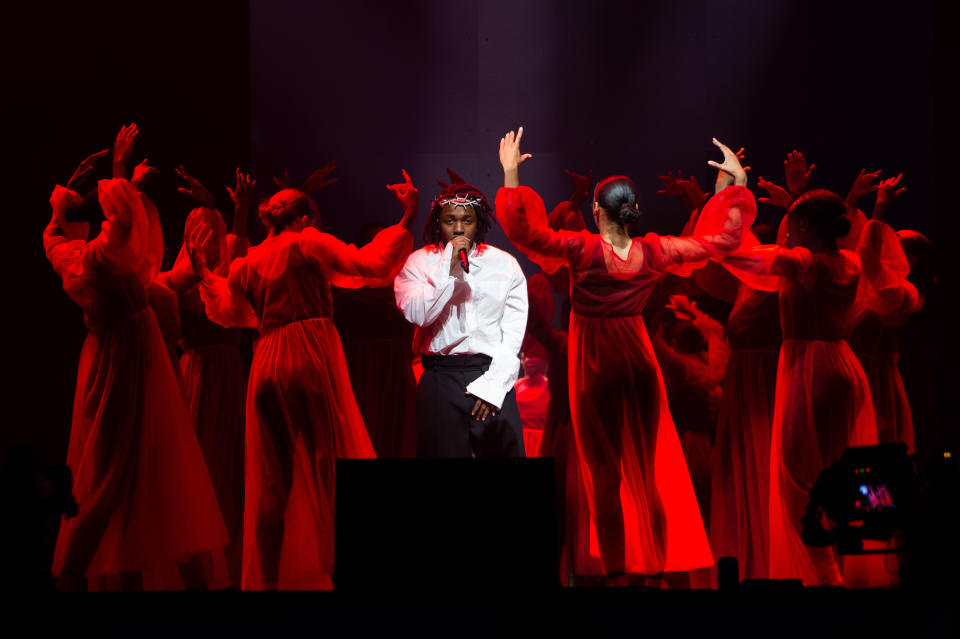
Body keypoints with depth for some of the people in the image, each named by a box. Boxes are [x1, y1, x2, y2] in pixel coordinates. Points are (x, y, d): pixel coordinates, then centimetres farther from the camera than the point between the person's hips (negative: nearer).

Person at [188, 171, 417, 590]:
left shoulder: (247, 264, 15)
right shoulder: (307, 243, 1)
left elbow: (228, 311, 31)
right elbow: (370, 265, -5)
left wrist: (203, 273, 44)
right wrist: (406, 221, -3)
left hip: (266, 366, 5)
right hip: (312, 358, -5)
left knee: (272, 480, 9)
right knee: (328, 467, -4)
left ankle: (267, 576, 10)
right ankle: (332, 569, -10)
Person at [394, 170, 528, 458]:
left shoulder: (503, 264, 9)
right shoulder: (419, 262, 7)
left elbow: (513, 332, 5)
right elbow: (416, 314, -10)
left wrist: (492, 384, -5)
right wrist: (448, 267, -12)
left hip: (493, 380, 1)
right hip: (441, 379, -1)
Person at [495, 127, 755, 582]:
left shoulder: (584, 250, -19)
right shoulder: (654, 253, -9)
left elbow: (524, 231, -23)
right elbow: (717, 239, 2)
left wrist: (511, 175, -20)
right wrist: (733, 185, 8)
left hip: (594, 365, -3)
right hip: (638, 361, 3)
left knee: (603, 466, 6)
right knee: (648, 463, 13)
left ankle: (616, 569, 7)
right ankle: (658, 562, 18)